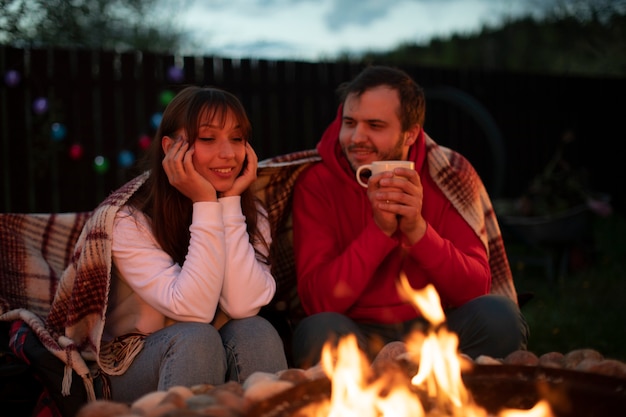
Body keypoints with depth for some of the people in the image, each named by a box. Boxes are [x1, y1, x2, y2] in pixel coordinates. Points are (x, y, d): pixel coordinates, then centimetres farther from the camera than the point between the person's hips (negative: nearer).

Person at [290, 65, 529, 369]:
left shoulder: (450, 173, -4)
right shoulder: (317, 182, -6)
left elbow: (475, 289, -11)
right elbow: (318, 301, -15)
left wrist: (418, 228, -26)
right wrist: (380, 229, -25)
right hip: (360, 339, -2)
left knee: (498, 313, -26)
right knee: (319, 330, -33)